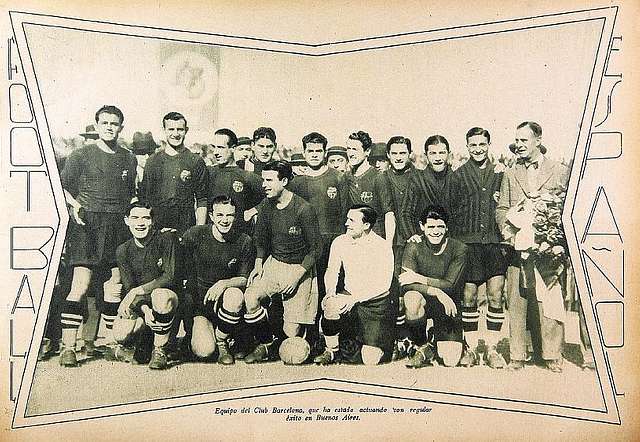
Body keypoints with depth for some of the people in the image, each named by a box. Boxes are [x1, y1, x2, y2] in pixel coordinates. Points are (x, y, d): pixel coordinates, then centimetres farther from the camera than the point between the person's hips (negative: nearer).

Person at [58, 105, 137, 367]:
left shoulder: (129, 159, 17)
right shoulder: (81, 155, 6)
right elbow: (61, 187, 6)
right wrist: (75, 205, -11)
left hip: (119, 226, 4)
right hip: (87, 223, -4)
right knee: (80, 284, -11)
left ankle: (114, 341, 14)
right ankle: (68, 347, -8)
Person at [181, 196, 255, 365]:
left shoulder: (244, 242, -7)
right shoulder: (195, 235, -8)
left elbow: (245, 279, -5)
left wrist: (224, 283, -22)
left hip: (223, 298, 1)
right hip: (199, 301, -1)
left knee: (235, 296, -37)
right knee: (203, 351, -23)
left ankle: (221, 340, -7)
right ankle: (198, 331, 18)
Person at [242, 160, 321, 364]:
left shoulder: (303, 209, -18)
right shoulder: (267, 206, -1)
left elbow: (315, 249, -12)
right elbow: (261, 240, 14)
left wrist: (296, 277, -16)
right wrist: (258, 264, -1)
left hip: (300, 268, -5)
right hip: (274, 263, 5)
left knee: (291, 332, -8)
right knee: (249, 298, -23)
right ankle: (265, 343, 1)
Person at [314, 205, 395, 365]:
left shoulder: (382, 247, -14)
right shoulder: (340, 242, 0)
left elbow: (384, 284, -19)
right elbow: (332, 271, 6)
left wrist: (355, 298, -27)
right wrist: (331, 291, -15)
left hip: (376, 303, -3)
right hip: (349, 298, 4)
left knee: (370, 359, -12)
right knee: (330, 307, -31)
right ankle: (331, 351, -3)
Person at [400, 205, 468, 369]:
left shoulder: (458, 248, -8)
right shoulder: (413, 247, -8)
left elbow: (450, 285, -16)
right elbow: (406, 285, -20)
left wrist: (418, 278, -24)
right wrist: (436, 292, -32)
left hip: (448, 307, 0)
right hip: (424, 302, 0)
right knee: (412, 298, -36)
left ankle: (435, 338, 28)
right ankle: (422, 348, -11)